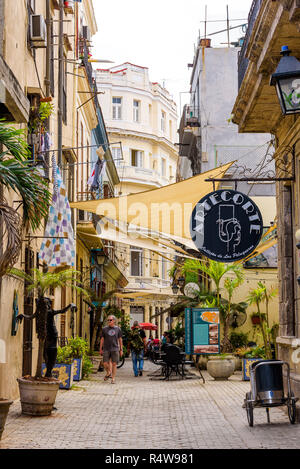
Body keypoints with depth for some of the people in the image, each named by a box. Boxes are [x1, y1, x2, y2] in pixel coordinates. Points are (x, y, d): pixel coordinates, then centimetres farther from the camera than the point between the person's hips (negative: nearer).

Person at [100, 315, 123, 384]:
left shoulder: (118, 329, 6)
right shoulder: (104, 329, 6)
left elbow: (120, 340, 10)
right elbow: (102, 339, 10)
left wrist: (121, 350, 8)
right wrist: (100, 349, 7)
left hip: (115, 349, -1)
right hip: (106, 349, 1)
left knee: (114, 364, -2)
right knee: (105, 363, -4)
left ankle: (113, 378, 7)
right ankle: (108, 373, 25)